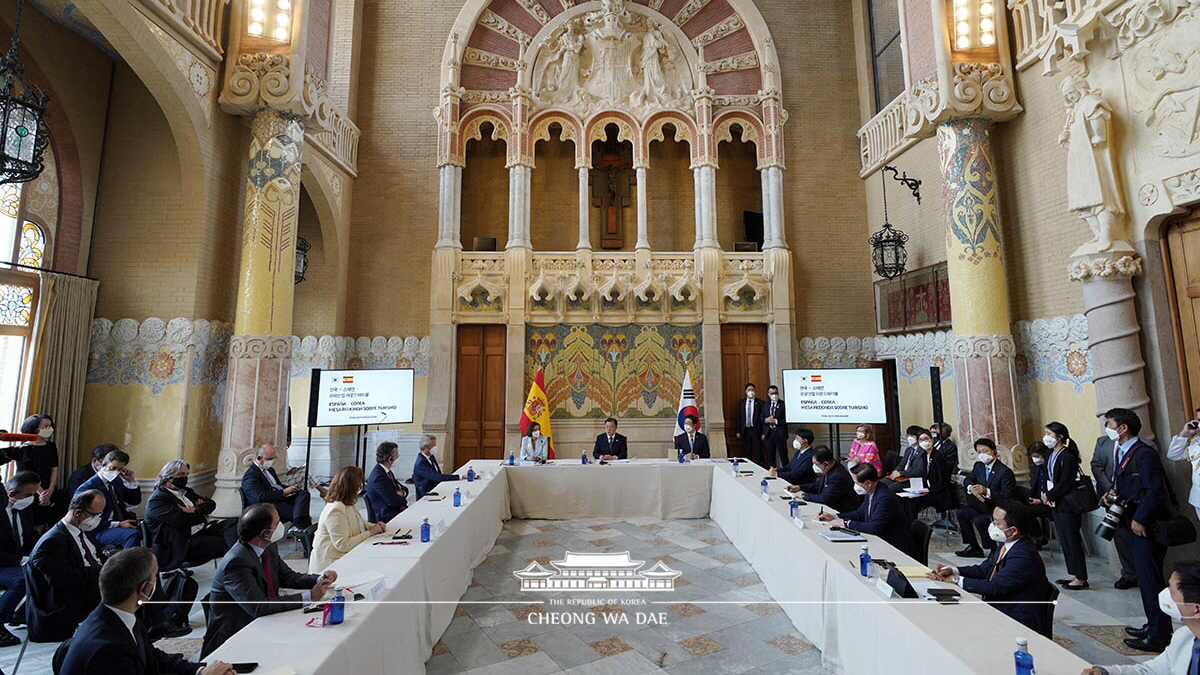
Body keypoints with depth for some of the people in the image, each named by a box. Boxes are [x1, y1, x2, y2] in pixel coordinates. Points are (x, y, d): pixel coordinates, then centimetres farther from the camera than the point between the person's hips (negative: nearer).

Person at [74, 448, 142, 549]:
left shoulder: (117, 481, 13)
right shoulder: (88, 487, -6)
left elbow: (135, 501, 20)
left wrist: (131, 481, 5)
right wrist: (118, 524, -18)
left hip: (121, 526, 6)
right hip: (99, 532, -6)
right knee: (133, 534, -34)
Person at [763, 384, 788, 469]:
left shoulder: (783, 404, -8)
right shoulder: (765, 405, 10)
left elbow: (787, 420, -13)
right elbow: (761, 418, 14)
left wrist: (776, 421, -19)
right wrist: (766, 420, -7)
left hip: (780, 433, -5)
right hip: (769, 433, 5)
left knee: (783, 456, 1)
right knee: (770, 456, 12)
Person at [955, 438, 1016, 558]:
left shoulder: (1005, 471, -18)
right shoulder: (978, 466, 4)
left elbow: (1007, 495, -22)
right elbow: (968, 479, 11)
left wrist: (987, 491, -31)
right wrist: (971, 488, -12)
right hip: (984, 505, 8)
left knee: (979, 520, -29)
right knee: (960, 512, -6)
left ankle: (994, 549, -5)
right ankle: (974, 548, 4)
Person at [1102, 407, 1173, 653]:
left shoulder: (1143, 454, -17)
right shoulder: (1122, 453, 12)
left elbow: (1156, 491, -20)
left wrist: (1139, 519, -18)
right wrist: (1113, 495, 2)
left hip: (1146, 526, -9)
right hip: (1134, 524, 9)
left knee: (1150, 579, -2)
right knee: (1145, 578, 17)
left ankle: (1158, 636, 7)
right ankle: (1154, 626, 28)